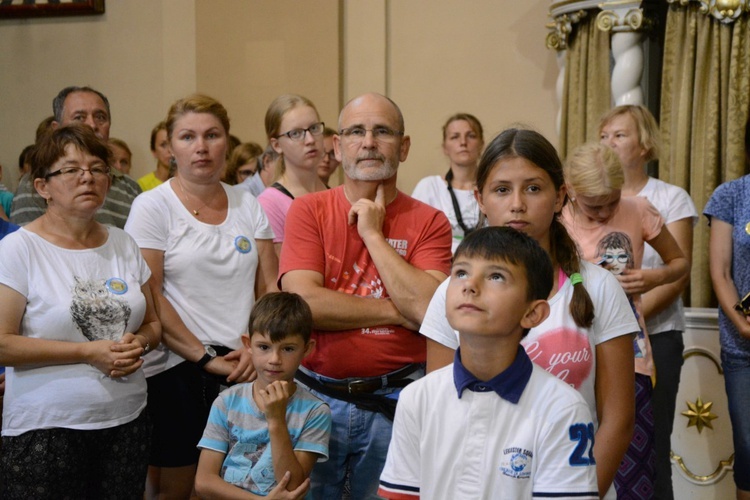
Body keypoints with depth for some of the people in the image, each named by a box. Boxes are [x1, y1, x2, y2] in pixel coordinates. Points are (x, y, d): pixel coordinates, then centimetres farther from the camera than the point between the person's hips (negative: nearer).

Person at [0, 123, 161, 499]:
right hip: (44, 430, -4)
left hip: (127, 421, 5)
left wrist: (138, 343, -6)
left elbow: (153, 324, 17)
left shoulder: (124, 245, 10)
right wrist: (88, 352, -16)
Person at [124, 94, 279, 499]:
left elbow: (269, 288, 8)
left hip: (243, 371, 4)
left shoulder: (248, 206, 10)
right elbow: (149, 299, -10)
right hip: (176, 371, -4)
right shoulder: (153, 206, -3)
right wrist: (205, 357, -14)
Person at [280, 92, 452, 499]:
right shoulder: (308, 211, -1)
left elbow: (430, 310, -18)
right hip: (317, 395, 0)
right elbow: (305, 303, -15)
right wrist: (399, 310, -13)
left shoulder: (429, 222, -2)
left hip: (394, 402, 0)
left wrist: (373, 234, -13)